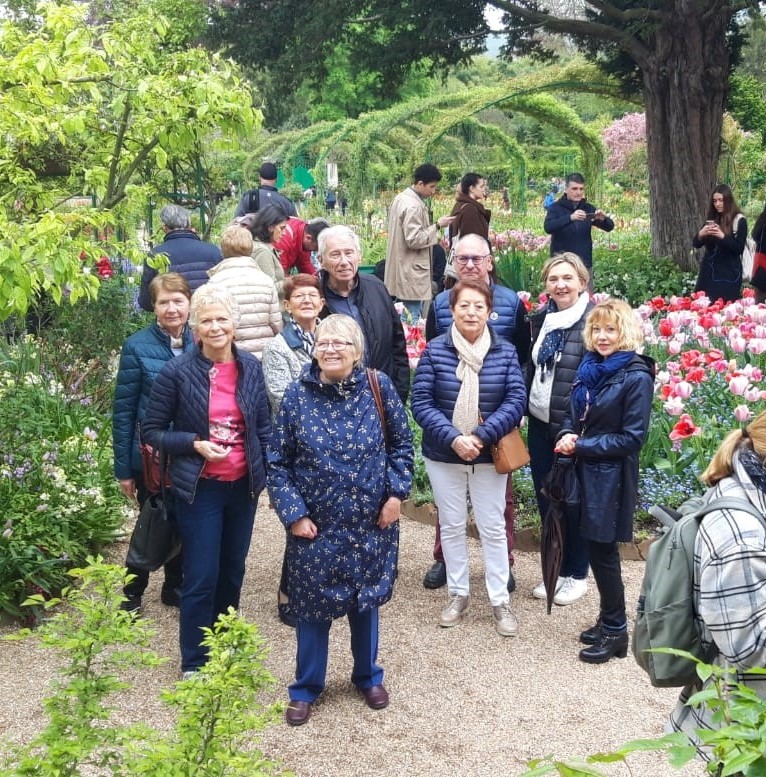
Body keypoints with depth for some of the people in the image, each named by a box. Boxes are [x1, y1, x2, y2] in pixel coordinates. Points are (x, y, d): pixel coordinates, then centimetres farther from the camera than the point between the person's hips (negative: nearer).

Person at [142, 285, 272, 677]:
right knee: (201, 578, 0)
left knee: (232, 572, 16)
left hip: (244, 486, 4)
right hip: (199, 489, -4)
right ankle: (193, 663, 16)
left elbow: (263, 426, 7)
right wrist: (195, 444, -19)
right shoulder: (177, 371, -12)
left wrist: (272, 475, 3)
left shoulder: (250, 367, -1)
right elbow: (153, 430, -5)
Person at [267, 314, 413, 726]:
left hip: (370, 522, 1)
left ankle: (368, 676, 38)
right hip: (315, 524, -1)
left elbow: (401, 444, 3)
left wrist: (396, 493, -5)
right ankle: (306, 687, 28)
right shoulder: (297, 394, -9)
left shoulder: (378, 387, -6)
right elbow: (277, 461, -4)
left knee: (366, 600, 16)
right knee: (311, 605, 9)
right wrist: (293, 513, -10)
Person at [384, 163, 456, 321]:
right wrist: (437, 225, -15)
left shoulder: (401, 198, 12)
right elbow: (414, 240, -22)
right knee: (412, 321, -6)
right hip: (411, 274, -10)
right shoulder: (413, 206, -19)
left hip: (400, 270, 10)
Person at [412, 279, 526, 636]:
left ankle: (500, 600, 17)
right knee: (451, 525, 12)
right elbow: (421, 403, -11)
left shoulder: (505, 352, -6)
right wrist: (453, 438, -22)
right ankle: (457, 594, 27)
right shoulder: (434, 351, -8)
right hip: (443, 455, 0)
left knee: (493, 527, 7)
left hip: (489, 456, 0)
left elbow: (516, 400, -11)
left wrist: (480, 436, -22)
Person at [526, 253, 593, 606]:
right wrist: (522, 410, 9)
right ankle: (555, 569, 30)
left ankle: (576, 574, 24)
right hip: (540, 423, 6)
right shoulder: (541, 318, 6)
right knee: (545, 498, 14)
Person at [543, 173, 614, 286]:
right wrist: (570, 217, -35)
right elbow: (548, 227, -21)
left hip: (585, 265, 3)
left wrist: (603, 219, -19)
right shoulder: (556, 208, -3)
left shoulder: (588, 208, 8)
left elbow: (609, 227, 5)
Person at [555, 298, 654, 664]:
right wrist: (567, 434, -4)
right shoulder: (589, 367, 8)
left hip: (611, 476, -7)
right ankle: (608, 620, 27)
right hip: (585, 472, 7)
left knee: (603, 552, 0)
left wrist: (581, 446, -15)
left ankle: (615, 630, 15)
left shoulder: (636, 377, -14)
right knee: (594, 548, 13)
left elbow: (632, 438, -14)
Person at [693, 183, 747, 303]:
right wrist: (701, 234, -14)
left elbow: (739, 248, -10)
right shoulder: (711, 219, 10)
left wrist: (722, 236, -24)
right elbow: (696, 244, 8)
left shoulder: (739, 220, -5)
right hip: (708, 272, 5)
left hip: (729, 273, -5)